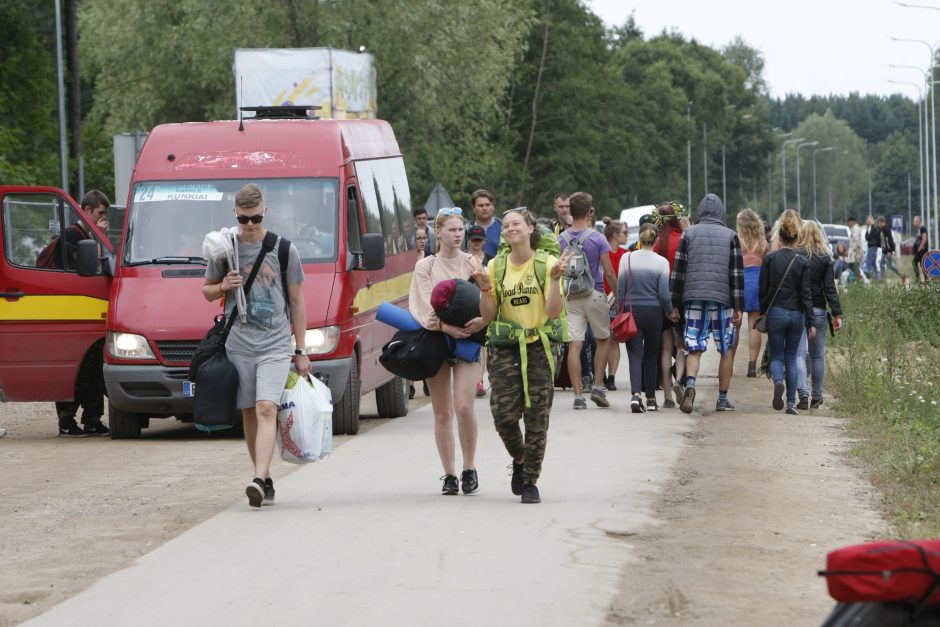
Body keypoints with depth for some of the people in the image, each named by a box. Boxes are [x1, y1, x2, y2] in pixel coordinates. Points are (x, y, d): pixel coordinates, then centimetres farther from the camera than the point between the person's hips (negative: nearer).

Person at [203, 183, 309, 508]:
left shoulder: (284, 250, 5)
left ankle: (259, 480, -28)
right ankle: (265, 481, 14)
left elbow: (297, 302, 10)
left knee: (266, 409, -17)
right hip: (237, 344, 2)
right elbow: (206, 290, 19)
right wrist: (224, 287, -6)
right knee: (249, 414, 5)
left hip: (275, 345, -2)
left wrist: (301, 351, 8)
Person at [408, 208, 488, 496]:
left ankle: (469, 469, -1)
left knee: (464, 407, -15)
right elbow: (424, 306, -5)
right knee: (442, 413, 2)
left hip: (467, 339, -1)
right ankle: (449, 475, 9)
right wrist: (446, 326, -21)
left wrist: (483, 320, -21)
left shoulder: (472, 263, 7)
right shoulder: (425, 266, 6)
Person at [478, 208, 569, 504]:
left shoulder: (547, 263, -1)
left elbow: (554, 311, -8)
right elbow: (488, 314, 6)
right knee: (504, 414, -7)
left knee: (536, 418, -2)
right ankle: (519, 460, 23)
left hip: (540, 347, -2)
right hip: (505, 348, 2)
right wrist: (484, 288, -9)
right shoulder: (496, 267, 7)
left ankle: (530, 481, 9)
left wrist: (555, 279, -19)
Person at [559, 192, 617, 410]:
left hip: (570, 296, 2)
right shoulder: (597, 238, -7)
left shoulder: (561, 240, 2)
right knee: (604, 339, 17)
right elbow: (609, 272, -8)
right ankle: (597, 386, 9)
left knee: (574, 345, -1)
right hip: (594, 294, -2)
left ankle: (578, 394, -5)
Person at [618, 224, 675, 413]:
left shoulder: (627, 258, -3)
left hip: (632, 310, 0)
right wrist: (670, 312, 8)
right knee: (651, 356, 14)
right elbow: (664, 293, -8)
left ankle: (635, 394, -23)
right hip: (654, 312, 0)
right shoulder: (661, 262, -5)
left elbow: (620, 290, -1)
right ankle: (651, 399, 20)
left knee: (635, 355, -2)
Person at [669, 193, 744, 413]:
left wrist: (675, 304, 8)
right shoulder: (730, 236, 4)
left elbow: (678, 270, 4)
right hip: (722, 299, -1)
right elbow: (737, 273, 0)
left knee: (693, 349, 0)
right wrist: (737, 307, 2)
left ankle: (690, 384, -26)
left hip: (693, 298, 1)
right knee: (726, 350, 11)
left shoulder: (689, 234, 6)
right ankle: (723, 399, 12)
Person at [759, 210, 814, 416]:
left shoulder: (769, 259, -5)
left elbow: (764, 289, -2)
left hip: (776, 313, -1)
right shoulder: (802, 262, -3)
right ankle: (791, 403, 5)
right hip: (797, 314, 1)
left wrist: (763, 313, 10)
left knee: (776, 356, 8)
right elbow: (806, 294, -3)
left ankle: (778, 381, -26)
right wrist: (810, 323, -1)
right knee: (791, 358, 10)